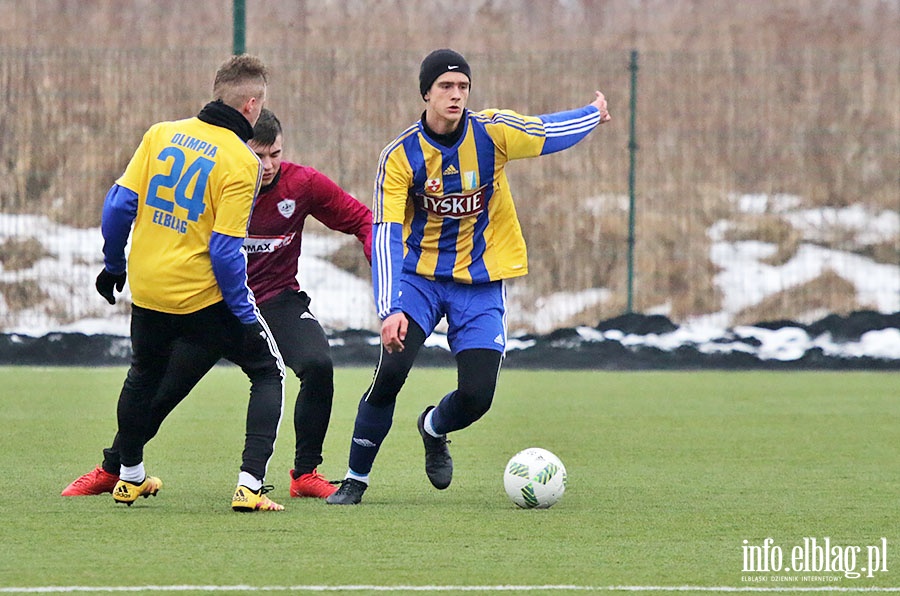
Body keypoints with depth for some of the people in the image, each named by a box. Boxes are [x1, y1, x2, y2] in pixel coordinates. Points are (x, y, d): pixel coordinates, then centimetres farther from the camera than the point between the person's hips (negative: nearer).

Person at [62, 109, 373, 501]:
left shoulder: (302, 184, -13)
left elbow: (360, 219, -3)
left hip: (278, 301, 0)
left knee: (317, 366, -25)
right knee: (162, 385, -2)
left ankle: (306, 473, -9)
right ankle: (111, 470, 21)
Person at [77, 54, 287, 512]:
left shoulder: (161, 134, 0)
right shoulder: (242, 164, -15)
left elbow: (120, 203, 0)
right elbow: (224, 250, -18)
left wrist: (113, 264, 14)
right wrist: (245, 315, -11)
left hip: (147, 290, 5)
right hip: (205, 297, -5)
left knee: (143, 375, 30)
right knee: (269, 374, 10)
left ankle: (129, 478, 42)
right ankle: (249, 486, -5)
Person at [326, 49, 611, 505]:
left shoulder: (492, 132, -13)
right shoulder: (400, 156, -15)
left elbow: (551, 131, 7)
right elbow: (385, 234, -19)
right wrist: (389, 309, -29)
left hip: (481, 283, 1)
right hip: (419, 275, -1)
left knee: (477, 396, -9)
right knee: (390, 372, -21)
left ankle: (434, 429, 30)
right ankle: (355, 480, -3)